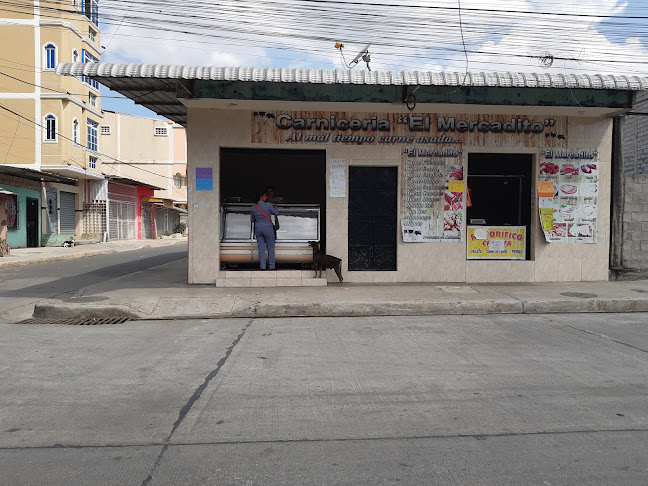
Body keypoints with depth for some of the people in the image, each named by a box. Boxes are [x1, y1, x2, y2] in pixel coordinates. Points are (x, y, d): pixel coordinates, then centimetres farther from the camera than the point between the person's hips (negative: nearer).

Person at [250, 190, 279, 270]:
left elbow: (252, 220, 13)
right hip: (268, 228, -4)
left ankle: (262, 266, 5)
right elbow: (277, 213, 1)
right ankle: (271, 266, 10)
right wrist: (274, 206, 20)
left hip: (258, 228, 4)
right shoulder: (268, 205, -12)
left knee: (261, 248, 7)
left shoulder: (253, 207, 3)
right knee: (271, 248, 7)